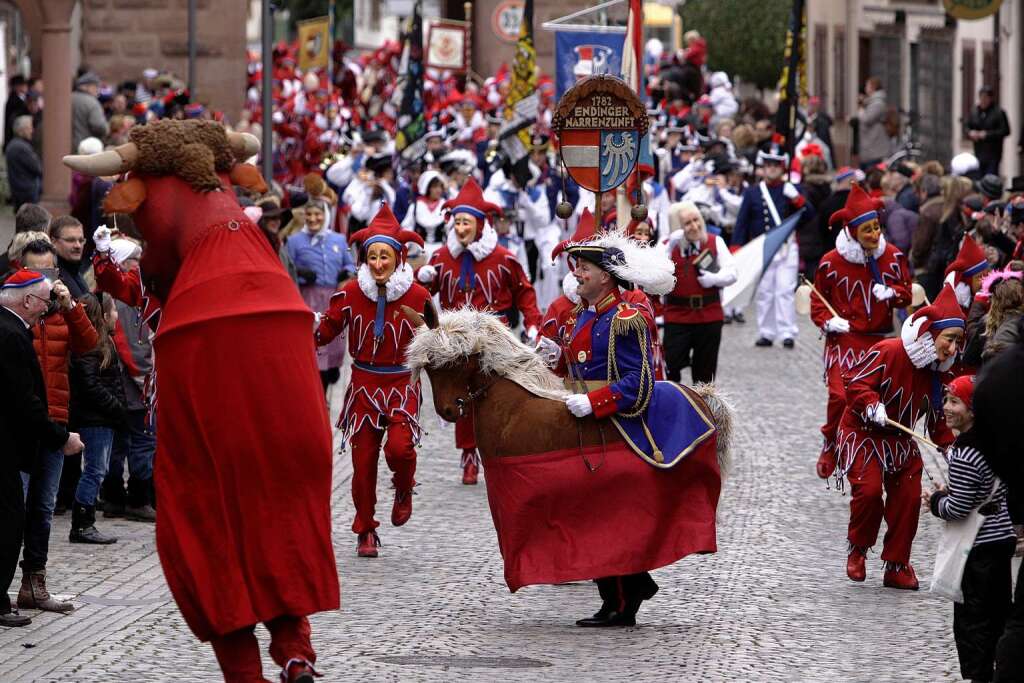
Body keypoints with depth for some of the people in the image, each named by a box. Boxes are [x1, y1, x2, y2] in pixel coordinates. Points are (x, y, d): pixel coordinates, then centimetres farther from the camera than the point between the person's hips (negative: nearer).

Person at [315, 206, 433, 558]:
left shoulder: (417, 296, -5)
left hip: (402, 383, -1)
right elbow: (327, 330, 3)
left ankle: (403, 490, 14)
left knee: (399, 447, -22)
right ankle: (366, 531, 16)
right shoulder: (351, 292, -3)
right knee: (363, 459, 0)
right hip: (364, 383, 1)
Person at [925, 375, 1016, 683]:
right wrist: (949, 494, 15)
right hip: (1004, 538, 9)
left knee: (971, 622, 0)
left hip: (978, 547, -9)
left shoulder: (965, 455, -23)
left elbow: (957, 509, -21)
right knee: (1000, 613, 18)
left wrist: (936, 500, -2)